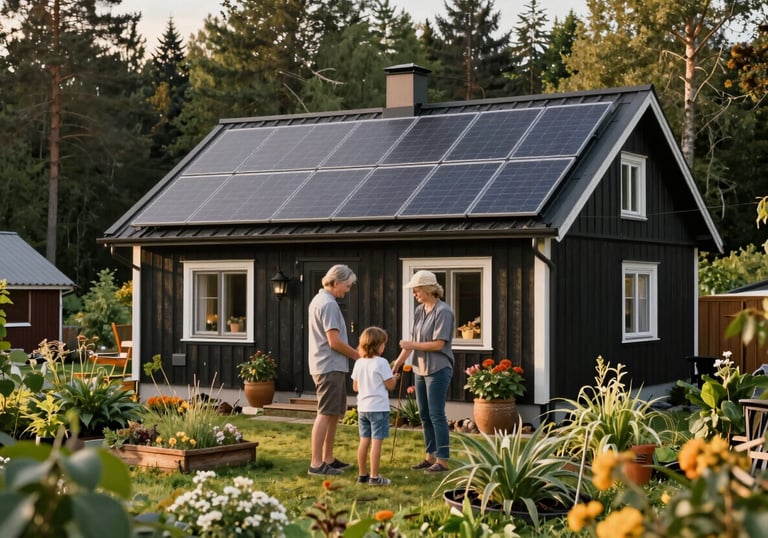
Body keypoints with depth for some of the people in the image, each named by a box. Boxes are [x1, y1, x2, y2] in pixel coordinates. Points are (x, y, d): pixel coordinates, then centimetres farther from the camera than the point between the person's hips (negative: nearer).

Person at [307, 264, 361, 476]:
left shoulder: (318, 300, 16)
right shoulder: (329, 304, -16)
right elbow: (334, 342, -20)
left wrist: (354, 353, 19)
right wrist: (358, 355, -8)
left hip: (329, 366, 10)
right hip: (330, 367, -10)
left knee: (333, 414, 15)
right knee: (325, 414, -8)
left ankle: (328, 459, 21)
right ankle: (316, 464, -7)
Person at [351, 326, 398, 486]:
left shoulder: (359, 363, 6)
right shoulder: (381, 362, -12)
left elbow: (355, 387, 12)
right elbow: (390, 385, -9)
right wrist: (394, 378, 11)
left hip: (362, 407, 6)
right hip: (379, 408, -6)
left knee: (364, 441, 12)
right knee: (376, 442, -4)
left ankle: (362, 474, 18)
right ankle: (374, 477, -4)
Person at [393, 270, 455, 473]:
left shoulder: (443, 311, -14)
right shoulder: (419, 310, 9)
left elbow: (438, 344, -18)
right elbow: (412, 340, 11)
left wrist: (412, 345, -12)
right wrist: (398, 362, 5)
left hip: (438, 370, -8)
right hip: (421, 369, 8)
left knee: (436, 415, -5)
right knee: (424, 416, 13)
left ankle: (443, 460, 2)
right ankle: (430, 456, 22)